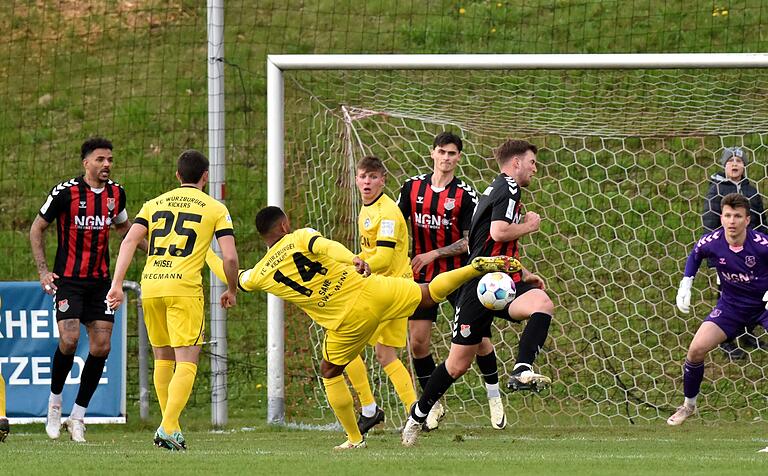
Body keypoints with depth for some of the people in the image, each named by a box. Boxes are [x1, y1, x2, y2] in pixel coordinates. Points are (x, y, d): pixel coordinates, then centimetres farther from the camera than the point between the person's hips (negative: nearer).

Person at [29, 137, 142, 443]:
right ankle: (54, 401, 7)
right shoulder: (65, 192, -11)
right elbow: (37, 228, 0)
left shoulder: (116, 193, 4)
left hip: (100, 280, 5)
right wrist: (43, 270, -8)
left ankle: (77, 416, 8)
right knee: (69, 339, -19)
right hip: (68, 279, -5)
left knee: (101, 346, -4)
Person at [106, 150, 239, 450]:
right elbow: (230, 257, 1)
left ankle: (170, 425, 22)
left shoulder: (155, 204, 17)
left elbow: (129, 241, 4)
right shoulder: (215, 209, 9)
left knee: (162, 358, 18)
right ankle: (168, 428, -18)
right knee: (186, 363, -3)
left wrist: (117, 284, 1)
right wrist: (231, 291, 17)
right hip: (184, 288, -4)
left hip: (150, 286, 4)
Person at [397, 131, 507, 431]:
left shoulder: (465, 194, -7)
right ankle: (433, 404, 14)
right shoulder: (412, 187, 3)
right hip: (422, 278, 3)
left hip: (459, 275, -3)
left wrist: (433, 254, -15)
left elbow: (470, 241, -8)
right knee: (417, 341, -2)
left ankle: (494, 396, 11)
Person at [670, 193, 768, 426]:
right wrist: (685, 286, 1)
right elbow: (695, 255, 9)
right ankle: (688, 405, 15)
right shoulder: (711, 242, -17)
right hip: (731, 305, 3)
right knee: (696, 350, -9)